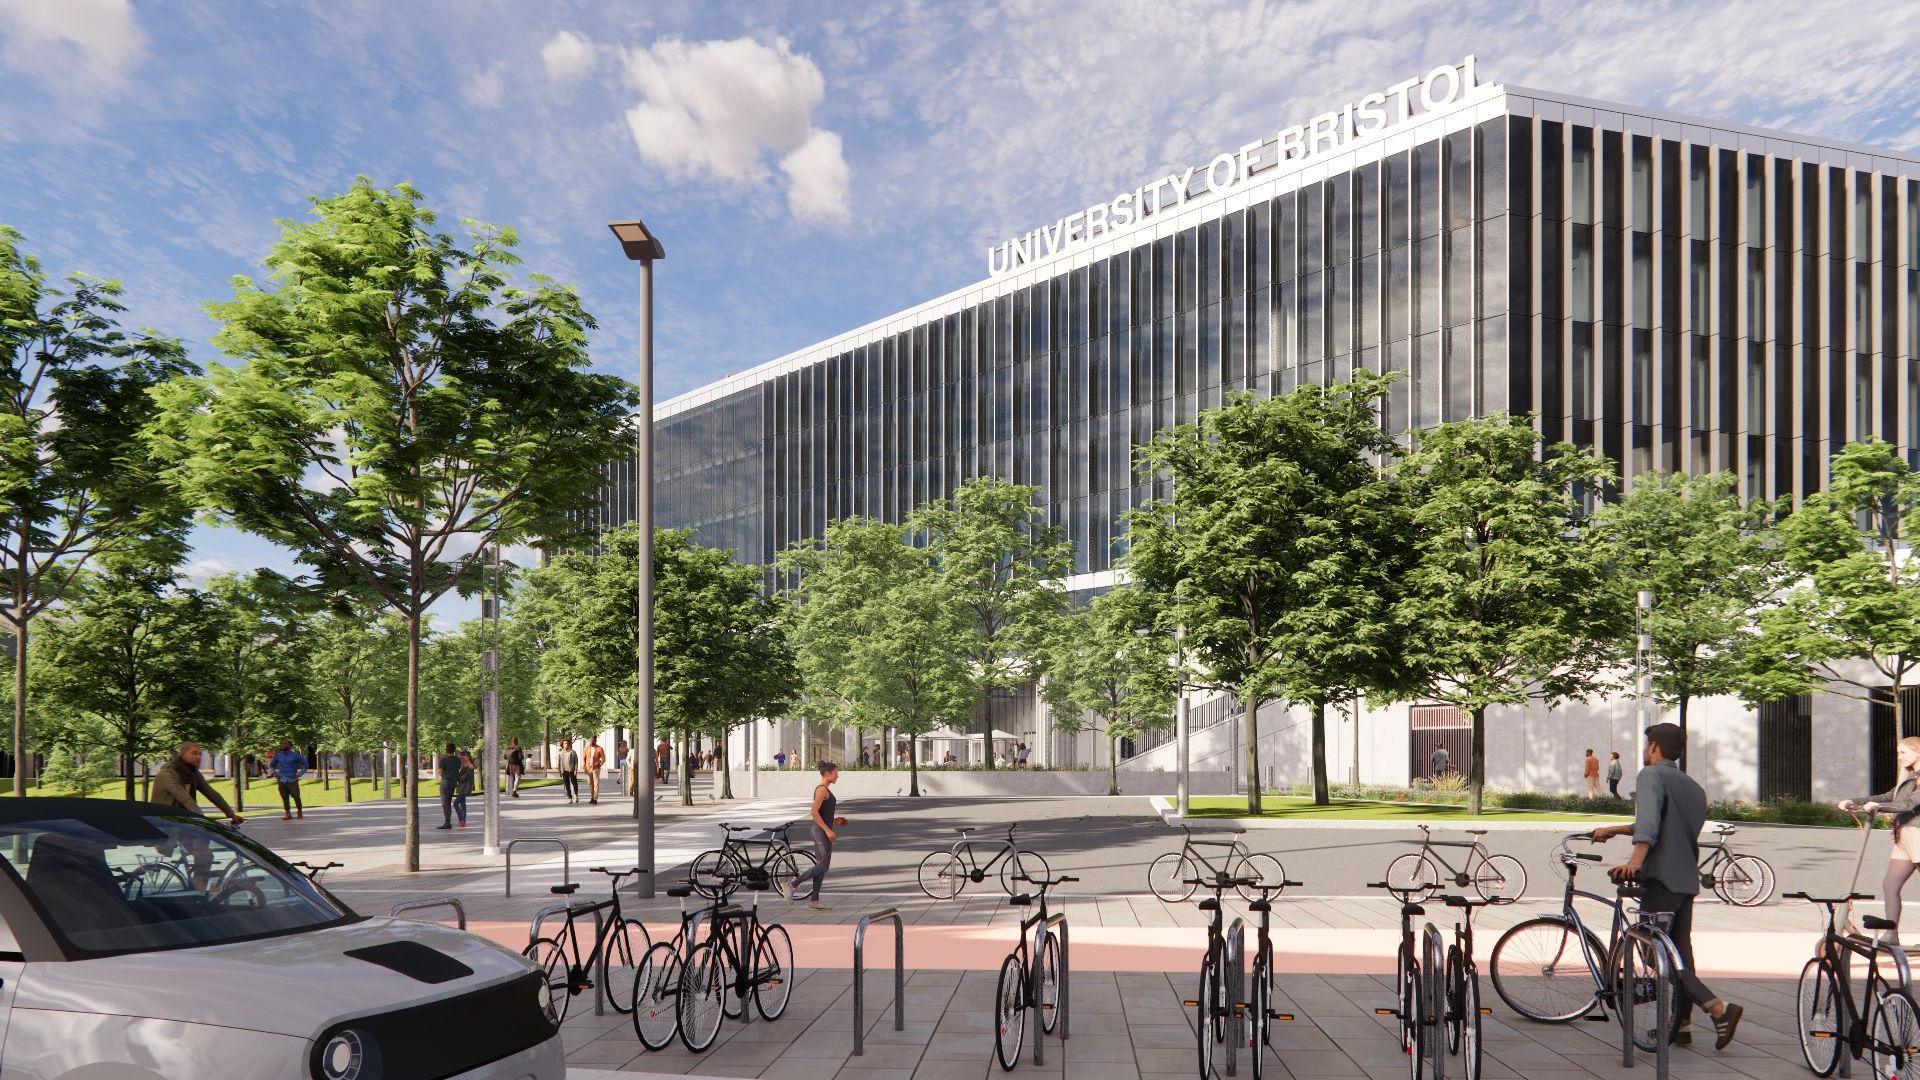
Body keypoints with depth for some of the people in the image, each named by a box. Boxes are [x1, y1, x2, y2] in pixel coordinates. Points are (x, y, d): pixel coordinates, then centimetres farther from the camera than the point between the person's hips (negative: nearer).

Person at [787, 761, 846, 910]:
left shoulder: (826, 790, 16)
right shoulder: (822, 790, -14)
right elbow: (814, 812, -22)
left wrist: (834, 821, 15)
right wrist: (827, 830, -22)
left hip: (823, 831, 10)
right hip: (821, 831, -10)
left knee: (821, 866, 10)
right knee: (822, 866, -9)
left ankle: (814, 901, 12)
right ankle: (793, 884, -3)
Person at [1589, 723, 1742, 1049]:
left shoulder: (1651, 775, -7)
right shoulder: (1693, 786, 19)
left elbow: (1649, 820, -25)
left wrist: (1636, 858, -37)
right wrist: (1615, 830, 33)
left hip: (1661, 877, -9)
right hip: (1687, 879, 9)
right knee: (1680, 951, 14)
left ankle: (1718, 1008, -18)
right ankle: (1680, 1025, 17)